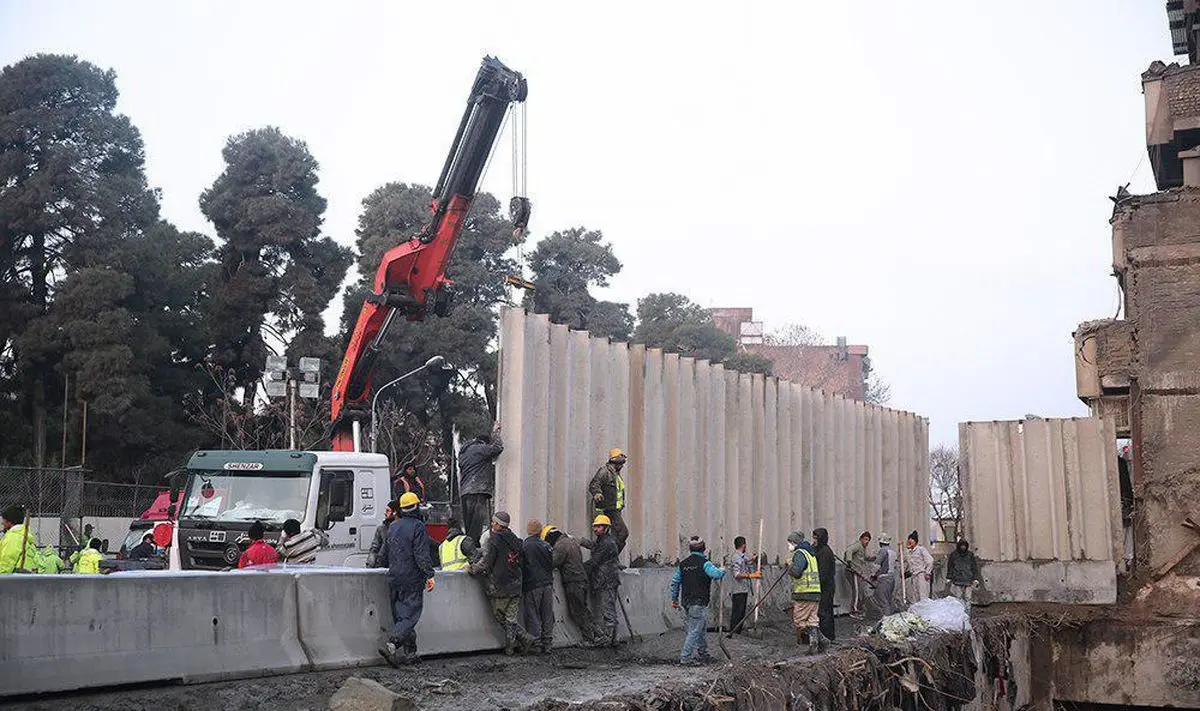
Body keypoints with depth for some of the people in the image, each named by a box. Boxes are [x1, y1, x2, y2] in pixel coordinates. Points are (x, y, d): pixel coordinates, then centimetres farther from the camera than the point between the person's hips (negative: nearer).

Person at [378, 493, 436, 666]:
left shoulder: (392, 527, 13)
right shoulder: (417, 526, -10)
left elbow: (383, 555, 21)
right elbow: (422, 554, -17)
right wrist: (429, 575, -16)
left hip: (394, 579, 7)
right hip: (412, 579, -7)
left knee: (400, 615, 11)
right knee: (410, 615, -6)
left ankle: (409, 653, 13)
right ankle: (390, 645, -23)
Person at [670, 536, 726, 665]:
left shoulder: (683, 564, 10)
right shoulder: (704, 563, -11)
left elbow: (675, 582, 13)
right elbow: (717, 574, -24)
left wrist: (674, 599, 22)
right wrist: (723, 570, -1)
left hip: (685, 602, 8)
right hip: (698, 603, -8)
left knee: (702, 629, 19)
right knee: (695, 631, -3)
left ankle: (703, 655, 26)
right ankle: (685, 657, -6)